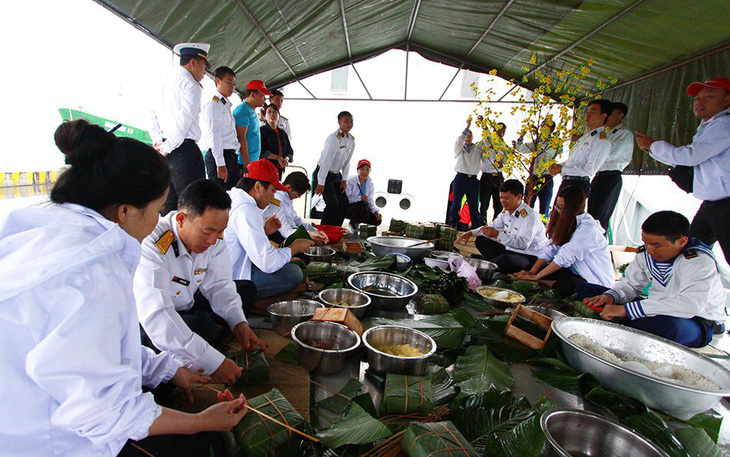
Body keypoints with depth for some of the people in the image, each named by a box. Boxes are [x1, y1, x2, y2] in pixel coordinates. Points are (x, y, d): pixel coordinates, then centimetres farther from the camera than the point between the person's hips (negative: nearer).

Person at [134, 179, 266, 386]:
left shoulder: (214, 239, -13)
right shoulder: (152, 246, -34)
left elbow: (219, 285, -6)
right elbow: (156, 317, -41)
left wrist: (239, 323, -24)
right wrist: (212, 363, -43)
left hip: (187, 305, 7)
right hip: (145, 322, -7)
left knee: (247, 289, 5)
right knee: (200, 325, -35)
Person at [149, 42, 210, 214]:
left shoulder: (165, 82, 20)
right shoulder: (190, 84, -6)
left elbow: (153, 116, 20)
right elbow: (184, 120, -16)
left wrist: (158, 141, 12)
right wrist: (167, 147, -10)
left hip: (166, 151, 9)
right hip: (184, 149, -9)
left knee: (168, 202, 14)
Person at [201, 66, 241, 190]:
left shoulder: (226, 105, 22)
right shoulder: (213, 103, -6)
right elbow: (214, 134, -15)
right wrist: (220, 163, -21)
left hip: (231, 156, 9)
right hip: (218, 156, -9)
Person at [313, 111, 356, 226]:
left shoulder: (351, 140, 4)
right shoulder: (334, 138, -20)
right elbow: (326, 161, -22)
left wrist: (344, 179, 5)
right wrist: (321, 183, -22)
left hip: (336, 175, 8)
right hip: (323, 173, -8)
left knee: (345, 204, 4)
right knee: (333, 204, -18)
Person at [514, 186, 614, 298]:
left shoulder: (588, 228, -21)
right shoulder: (564, 222, 6)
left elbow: (565, 257, -26)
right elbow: (550, 249, -1)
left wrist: (536, 277, -24)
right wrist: (531, 272, -14)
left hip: (597, 281, -7)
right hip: (575, 272, 7)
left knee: (566, 286, -39)